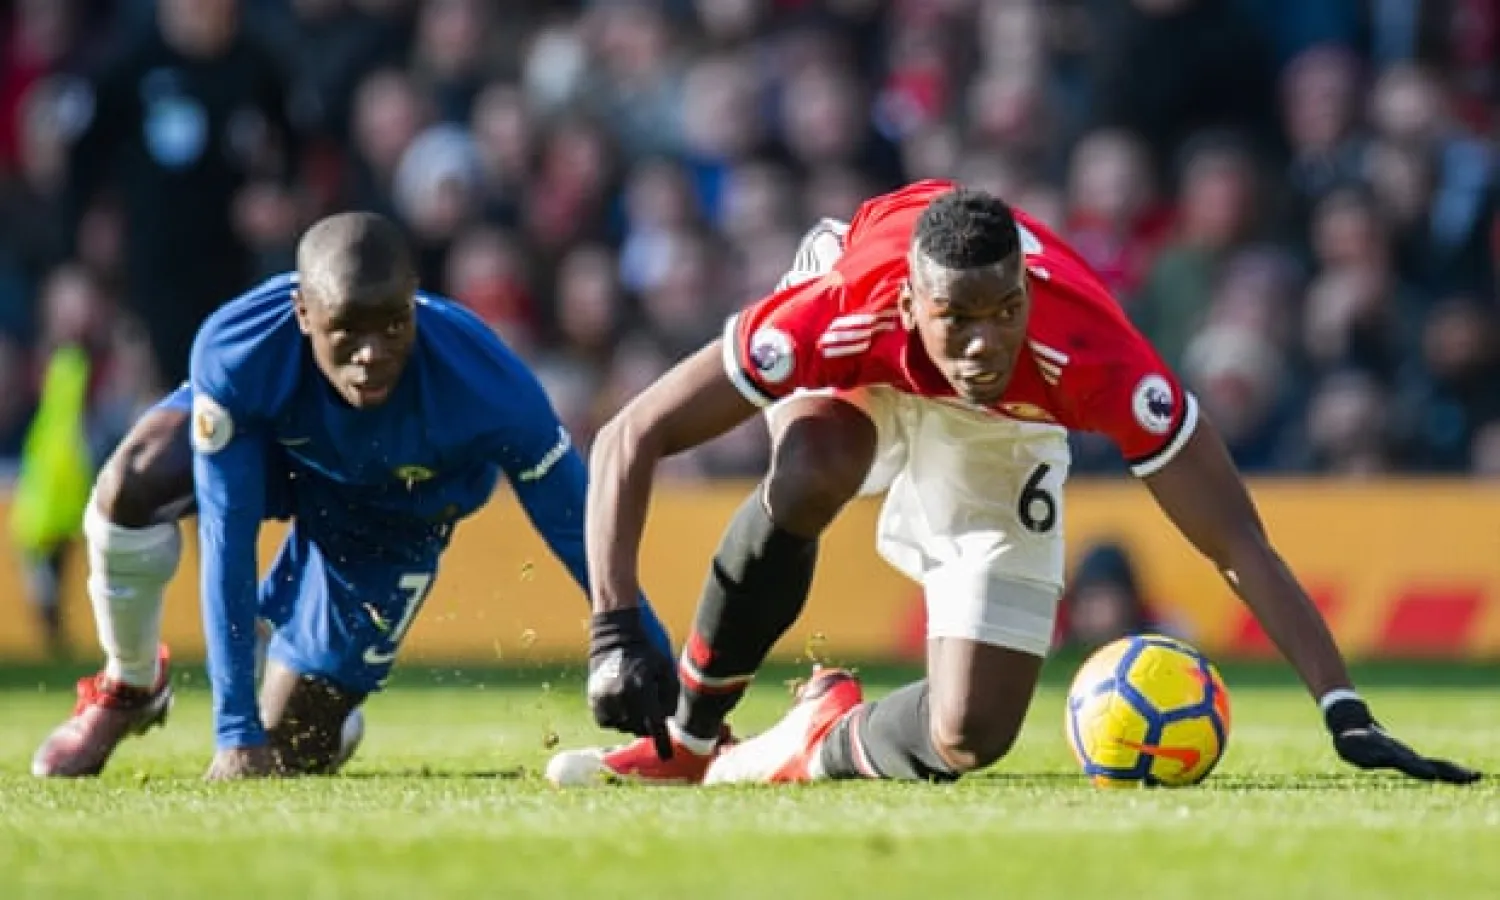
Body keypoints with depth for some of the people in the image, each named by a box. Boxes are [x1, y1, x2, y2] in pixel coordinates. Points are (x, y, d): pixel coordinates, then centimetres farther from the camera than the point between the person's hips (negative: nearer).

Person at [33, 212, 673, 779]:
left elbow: (579, 535, -28)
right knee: (131, 487, -33)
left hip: (396, 510, 0)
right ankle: (129, 687, -3)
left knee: (287, 751, -4)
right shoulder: (236, 353, -40)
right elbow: (226, 542, -33)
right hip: (263, 437, 0)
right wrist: (236, 733, -33)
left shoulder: (486, 388, -40)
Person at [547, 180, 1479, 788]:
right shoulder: (842, 315, -43)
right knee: (812, 474, -39)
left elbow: (1237, 540, -39)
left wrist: (1346, 714, -48)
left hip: (1002, 431, 1)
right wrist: (616, 633, -46)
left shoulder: (1088, 355, -42)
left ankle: (822, 742, 23)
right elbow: (631, 439, -37)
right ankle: (686, 735, -16)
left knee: (969, 738, -12)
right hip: (861, 378, -1)